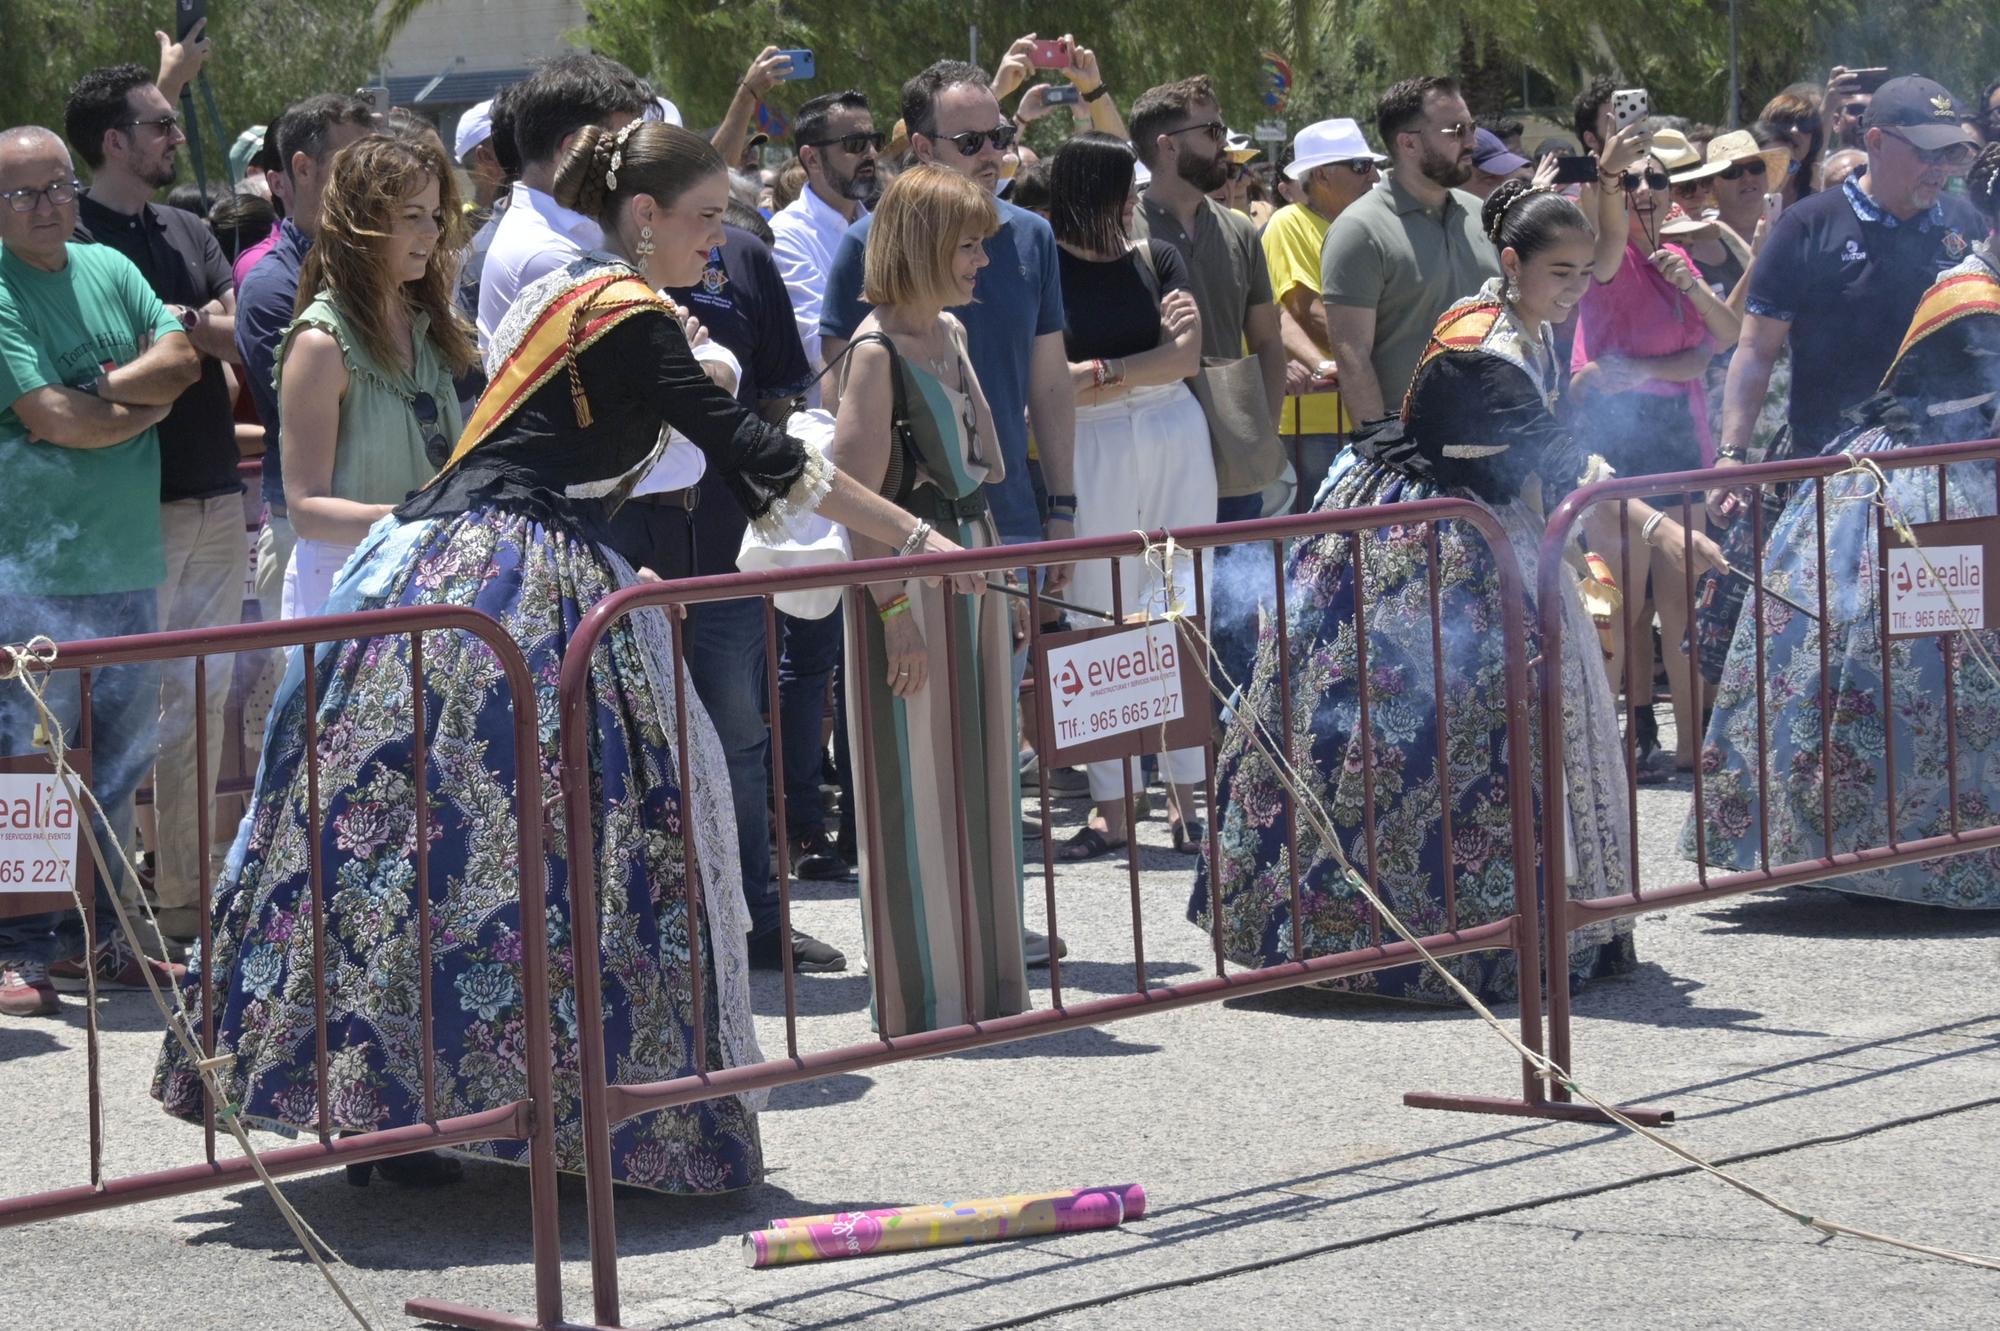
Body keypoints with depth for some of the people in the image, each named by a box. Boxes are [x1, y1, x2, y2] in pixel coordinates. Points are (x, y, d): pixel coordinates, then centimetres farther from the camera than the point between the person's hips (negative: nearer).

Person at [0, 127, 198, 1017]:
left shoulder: (110, 271, 11)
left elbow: (181, 360, 3)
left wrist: (95, 388, -12)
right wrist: (147, 402, -3)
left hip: (129, 566, 7)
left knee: (118, 770, 12)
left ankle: (94, 936, 21)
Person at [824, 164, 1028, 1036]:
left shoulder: (951, 334, 11)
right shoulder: (877, 351, -14)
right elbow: (856, 494, -17)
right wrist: (895, 609, -21)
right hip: (908, 575, -8)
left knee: (981, 780, 12)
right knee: (916, 789, -1)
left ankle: (984, 981, 21)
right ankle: (920, 997, 7)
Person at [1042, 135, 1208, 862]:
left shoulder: (1156, 258, 7)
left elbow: (1188, 357, -2)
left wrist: (1102, 373, -10)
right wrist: (1151, 353, -7)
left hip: (1176, 439, 3)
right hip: (1092, 451, -3)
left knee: (1184, 611, 1)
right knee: (1101, 619, -1)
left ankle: (1186, 794, 4)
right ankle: (1112, 806, 3)